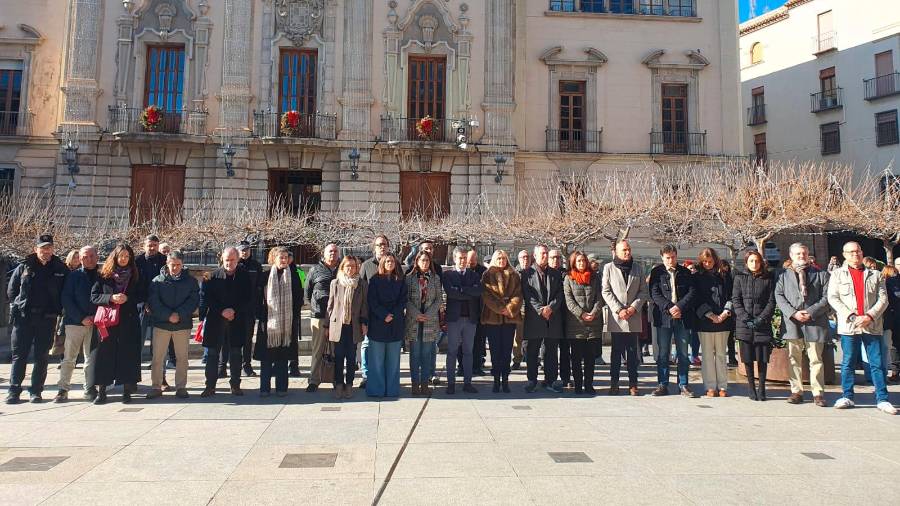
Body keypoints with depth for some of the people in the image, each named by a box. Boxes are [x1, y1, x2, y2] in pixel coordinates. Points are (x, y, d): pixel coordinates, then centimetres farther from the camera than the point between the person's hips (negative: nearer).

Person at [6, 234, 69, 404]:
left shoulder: (61, 269, 3)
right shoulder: (24, 267, 5)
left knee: (42, 357, 4)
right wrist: (17, 306, 6)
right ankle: (14, 390, 10)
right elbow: (11, 291, 13)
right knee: (19, 355, 3)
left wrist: (57, 309, 0)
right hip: (23, 318, 0)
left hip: (47, 319, 0)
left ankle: (36, 391, 12)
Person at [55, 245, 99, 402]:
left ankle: (90, 388, 9)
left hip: (95, 323, 1)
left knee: (92, 357, 3)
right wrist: (81, 318, -11)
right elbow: (67, 299, -3)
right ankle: (63, 389, 9)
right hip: (74, 322, -1)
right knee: (69, 358, 1)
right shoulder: (74, 276, 3)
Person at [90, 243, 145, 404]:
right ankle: (102, 390, 9)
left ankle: (127, 389, 8)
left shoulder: (135, 276, 8)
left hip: (129, 321, 0)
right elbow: (94, 296, 1)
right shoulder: (104, 275, 6)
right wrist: (111, 298, -15)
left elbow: (142, 296, 5)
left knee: (128, 354, 0)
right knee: (105, 354, 0)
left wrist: (128, 298, -12)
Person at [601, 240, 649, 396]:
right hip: (616, 317, -2)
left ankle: (633, 384, 9)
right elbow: (606, 291, -2)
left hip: (634, 317, 2)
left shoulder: (638, 268, 11)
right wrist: (619, 310, -10)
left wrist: (633, 307, -7)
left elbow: (644, 291, 7)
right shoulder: (608, 268, 4)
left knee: (632, 352, 4)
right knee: (616, 351, 3)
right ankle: (614, 383, 9)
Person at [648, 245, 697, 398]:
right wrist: (669, 308, -15)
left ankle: (684, 385, 14)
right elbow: (655, 294, -4)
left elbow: (692, 292, 1)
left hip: (683, 317, 1)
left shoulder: (685, 272, 9)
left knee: (683, 353, 6)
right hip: (663, 317, -1)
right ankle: (662, 385, 11)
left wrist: (679, 306, -14)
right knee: (662, 353, 3)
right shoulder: (656, 272, 4)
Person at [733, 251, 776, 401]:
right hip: (744, 325, 0)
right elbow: (735, 300, 2)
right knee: (748, 358, 3)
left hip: (763, 325, 0)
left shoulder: (768, 279, 8)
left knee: (762, 358, 1)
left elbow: (771, 302, 3)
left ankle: (761, 389, 11)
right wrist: (746, 318, -9)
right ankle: (751, 389, 12)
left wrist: (762, 318, -10)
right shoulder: (739, 278, 7)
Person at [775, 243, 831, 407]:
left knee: (816, 359, 0)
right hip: (792, 322, 1)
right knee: (794, 358, 5)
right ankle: (796, 391, 12)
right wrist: (793, 313, -11)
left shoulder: (821, 274, 9)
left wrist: (810, 312, -12)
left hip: (815, 322, -1)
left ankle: (818, 393, 7)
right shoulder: (783, 276, 12)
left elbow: (827, 298, 1)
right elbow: (779, 296, 3)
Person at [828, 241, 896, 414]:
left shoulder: (875, 275, 11)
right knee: (848, 363, 5)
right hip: (848, 326, -1)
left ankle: (882, 399, 8)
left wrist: (870, 316, -11)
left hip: (873, 325, 1)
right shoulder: (837, 274, 8)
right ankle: (847, 397, 13)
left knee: (877, 363, 2)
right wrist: (851, 316, -11)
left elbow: (883, 299, 4)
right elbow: (832, 298, -1)